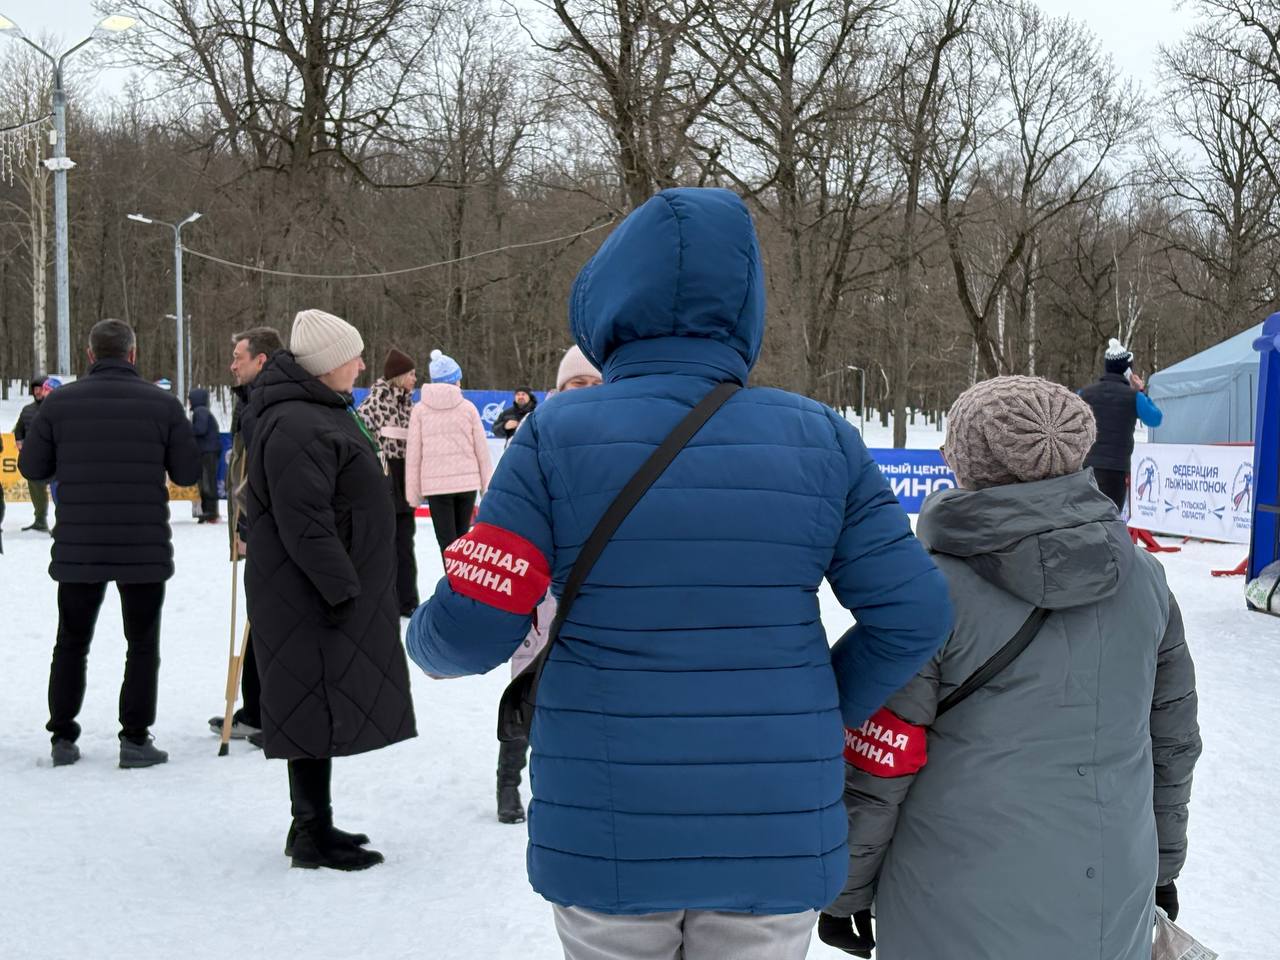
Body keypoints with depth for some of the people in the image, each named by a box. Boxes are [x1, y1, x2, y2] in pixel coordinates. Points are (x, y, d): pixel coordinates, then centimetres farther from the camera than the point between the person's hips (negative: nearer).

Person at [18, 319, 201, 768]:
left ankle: (63, 737, 20)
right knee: (142, 644, 10)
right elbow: (188, 473, -3)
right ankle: (135, 739, 8)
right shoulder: (163, 404, -6)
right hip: (145, 550, -1)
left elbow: (32, 467, 2)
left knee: (72, 643, 16)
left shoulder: (60, 402, -3)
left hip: (77, 549, 2)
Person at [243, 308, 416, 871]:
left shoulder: (321, 410, 15)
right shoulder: (295, 428, -21)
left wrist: (355, 583, 23)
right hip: (312, 596, -11)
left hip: (339, 587, 11)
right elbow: (305, 524, -25)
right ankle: (313, 836, 7)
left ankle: (313, 825, 28)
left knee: (327, 709, 17)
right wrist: (343, 588, -23)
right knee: (318, 708, -3)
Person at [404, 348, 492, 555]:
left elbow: (413, 453, -2)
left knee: (448, 543, -2)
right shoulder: (467, 407, 1)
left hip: (436, 483, -1)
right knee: (462, 538, 16)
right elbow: (482, 449, 1)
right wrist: (487, 486, 10)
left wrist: (413, 493, 3)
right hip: (467, 481, 1)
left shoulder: (420, 409, 0)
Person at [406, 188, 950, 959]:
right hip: (776, 839, 1)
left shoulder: (558, 436, -10)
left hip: (607, 838, -1)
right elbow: (915, 615, -3)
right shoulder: (821, 439, -4)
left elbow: (474, 629, -11)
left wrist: (426, 642, 12)